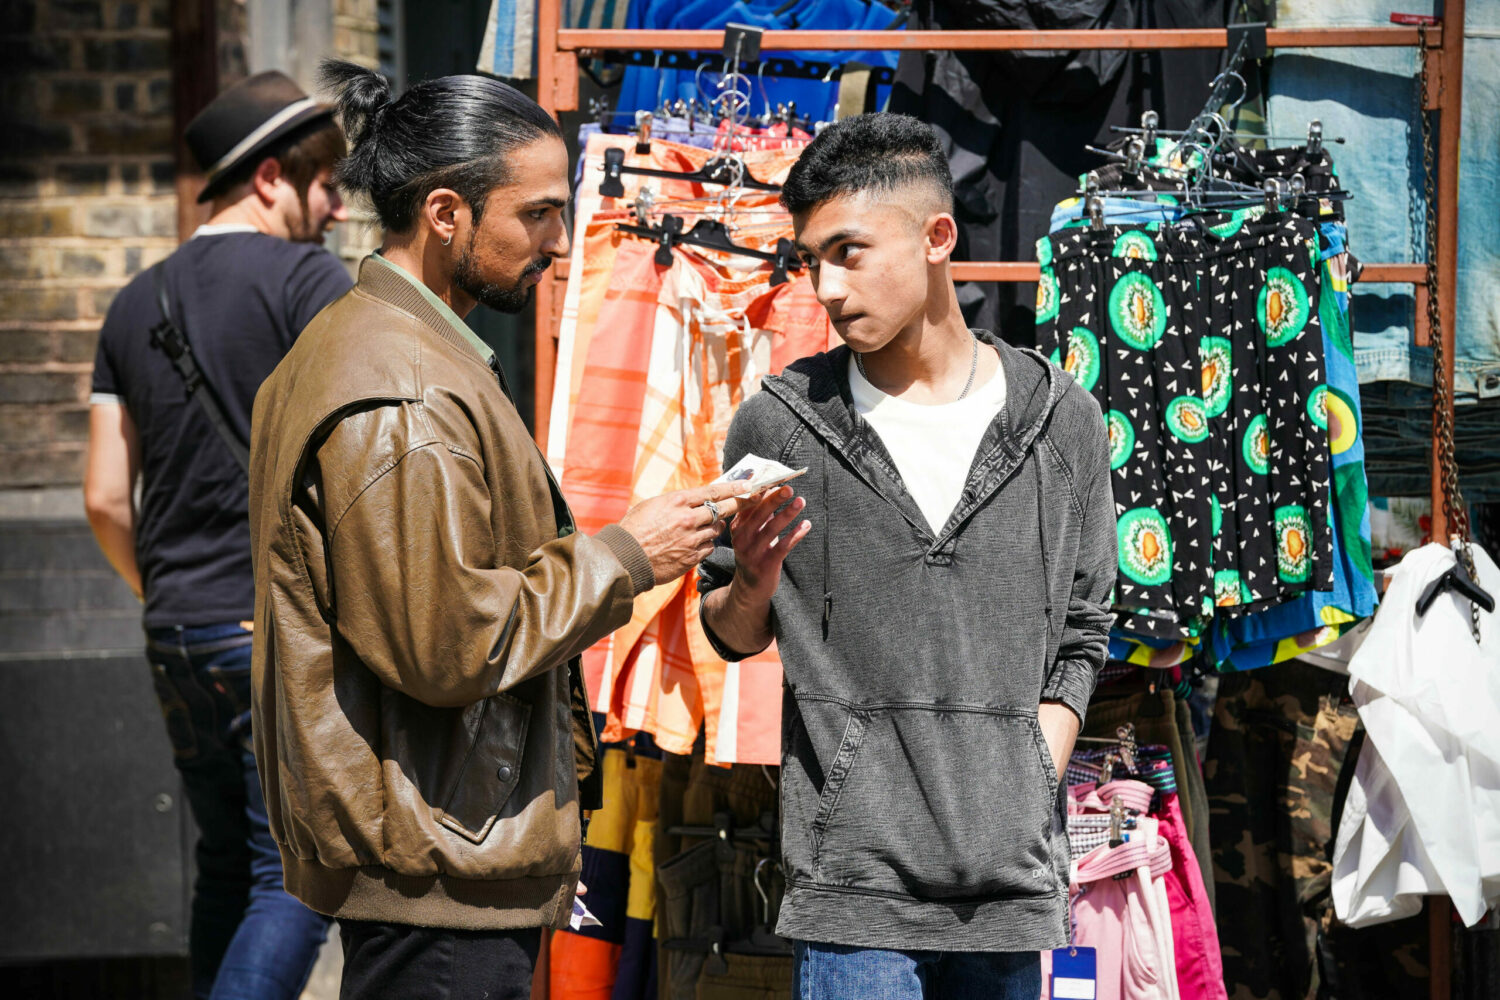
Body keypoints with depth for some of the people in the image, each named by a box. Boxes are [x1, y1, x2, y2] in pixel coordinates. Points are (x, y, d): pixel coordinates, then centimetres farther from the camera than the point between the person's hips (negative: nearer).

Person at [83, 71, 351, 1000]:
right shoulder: (309, 279, -7)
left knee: (227, 870, 16)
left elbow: (106, 500, 13)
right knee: (297, 878, -6)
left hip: (175, 635, 7)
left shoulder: (138, 302, 13)